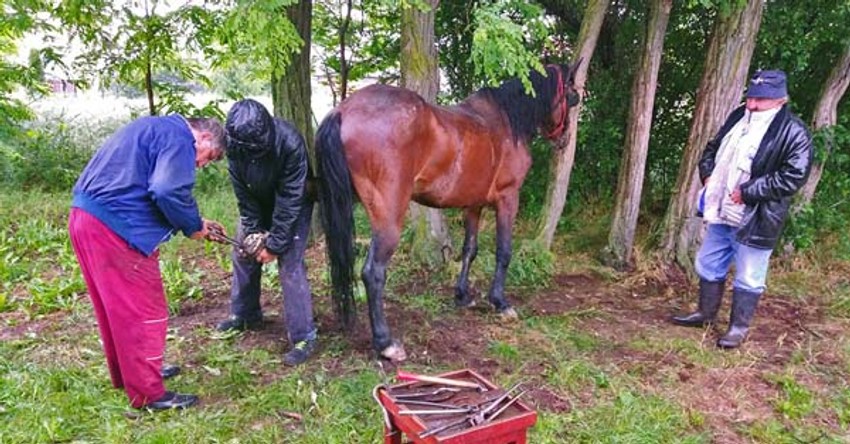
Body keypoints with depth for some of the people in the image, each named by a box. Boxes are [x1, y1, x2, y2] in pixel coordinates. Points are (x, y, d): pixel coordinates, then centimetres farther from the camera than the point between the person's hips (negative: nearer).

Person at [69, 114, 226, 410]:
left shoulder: (157, 129, 22)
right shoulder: (179, 138, -9)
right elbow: (168, 192, -23)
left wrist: (194, 223, 17)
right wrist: (194, 225, -6)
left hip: (85, 217, 11)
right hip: (113, 227, -11)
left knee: (117, 307, 21)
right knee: (145, 311, -1)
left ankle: (128, 374, 36)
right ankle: (149, 393, 9)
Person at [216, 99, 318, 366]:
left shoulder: (290, 143, -36)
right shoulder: (235, 143, -23)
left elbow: (290, 200, -30)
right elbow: (242, 192, -12)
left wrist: (275, 244, -26)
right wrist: (253, 230, -16)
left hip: (293, 205, -5)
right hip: (257, 203, 5)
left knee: (289, 265, -13)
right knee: (243, 254, 11)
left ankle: (304, 337, -4)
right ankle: (244, 315, 33)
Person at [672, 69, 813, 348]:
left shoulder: (793, 132, -14)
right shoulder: (738, 117, 7)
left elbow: (793, 176, -20)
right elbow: (713, 148, 20)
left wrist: (747, 192, -21)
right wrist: (708, 175, 1)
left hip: (756, 219, -7)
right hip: (721, 211, 7)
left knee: (748, 279, 6)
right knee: (709, 265, 18)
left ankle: (739, 328, 22)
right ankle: (706, 313, 36)